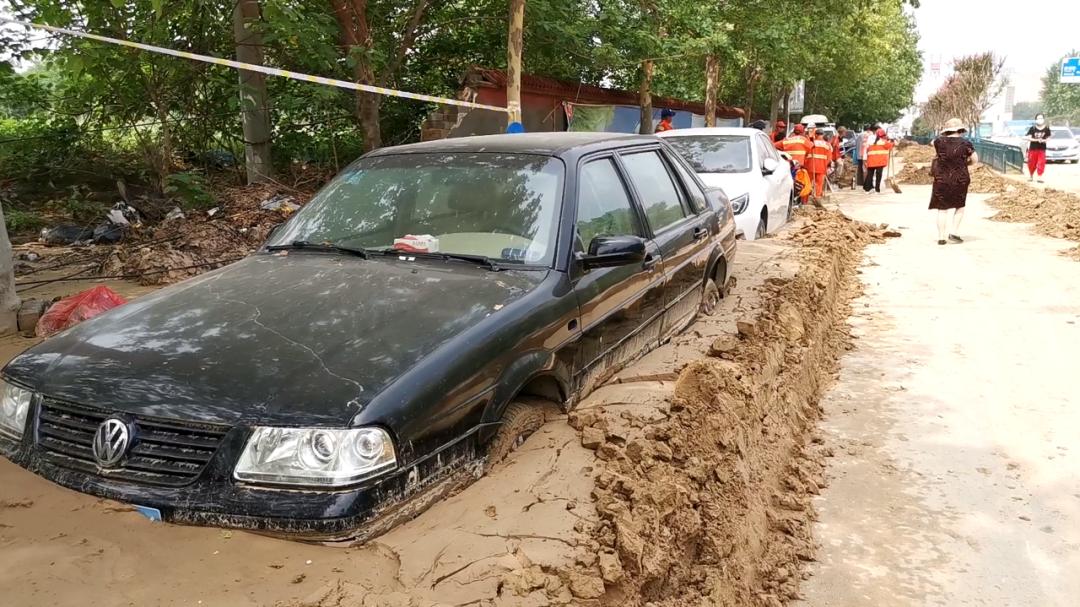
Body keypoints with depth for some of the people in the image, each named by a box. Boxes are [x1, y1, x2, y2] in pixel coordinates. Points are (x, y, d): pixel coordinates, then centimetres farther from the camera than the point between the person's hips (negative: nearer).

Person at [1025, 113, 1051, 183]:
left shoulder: (1046, 128, -1)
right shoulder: (1032, 128, -6)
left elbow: (1048, 137, 5)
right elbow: (1028, 137, -9)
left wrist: (1043, 140, -15)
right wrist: (1036, 140, -22)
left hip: (1042, 149, 1)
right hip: (1033, 148, 0)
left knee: (1041, 163, -7)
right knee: (1032, 163, 8)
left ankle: (1040, 177, -2)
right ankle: (1031, 175, 29)